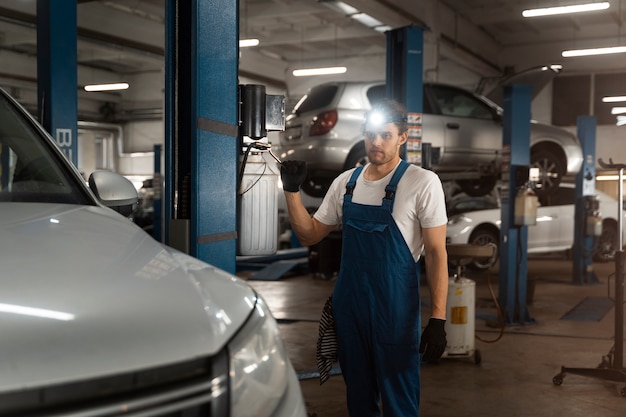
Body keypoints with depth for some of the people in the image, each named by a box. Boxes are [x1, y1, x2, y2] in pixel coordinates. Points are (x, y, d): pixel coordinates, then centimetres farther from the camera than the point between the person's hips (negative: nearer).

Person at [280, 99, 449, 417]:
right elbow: (310, 235, 11)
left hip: (395, 308, -5)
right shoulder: (346, 182, 6)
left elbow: (436, 252, -10)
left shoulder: (422, 183, -10)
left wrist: (437, 319, -15)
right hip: (348, 304, 5)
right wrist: (292, 190, -2)